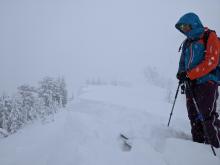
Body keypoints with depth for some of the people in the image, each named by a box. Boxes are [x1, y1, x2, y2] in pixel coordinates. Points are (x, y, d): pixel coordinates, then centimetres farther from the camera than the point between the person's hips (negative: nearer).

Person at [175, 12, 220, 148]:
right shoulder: (187, 42, 19)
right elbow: (183, 62, 21)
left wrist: (189, 74, -19)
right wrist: (181, 73, -2)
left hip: (206, 82, -7)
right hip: (191, 84, 7)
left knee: (208, 117, -12)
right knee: (194, 118, 6)